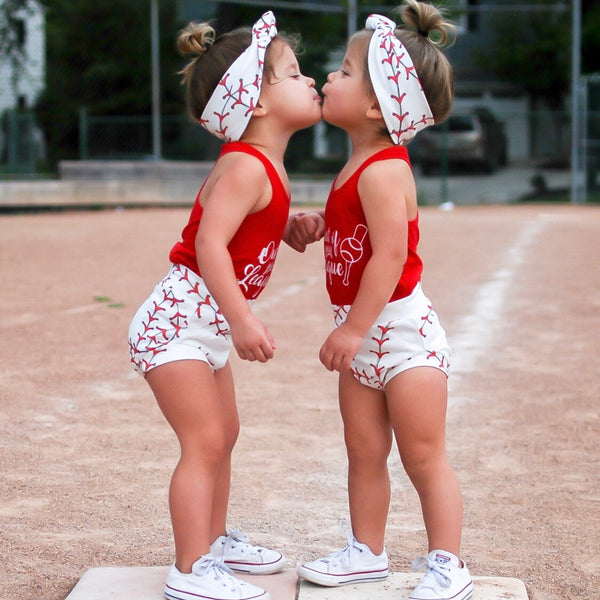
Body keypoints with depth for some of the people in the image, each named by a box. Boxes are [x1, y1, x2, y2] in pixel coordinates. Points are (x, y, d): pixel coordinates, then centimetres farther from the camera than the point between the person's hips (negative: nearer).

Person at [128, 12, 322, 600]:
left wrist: (287, 228, 3)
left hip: (205, 324, 10)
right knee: (205, 441, -10)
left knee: (222, 434, 19)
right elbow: (209, 244, -30)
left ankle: (215, 541, 33)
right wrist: (242, 319, -35)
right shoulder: (246, 167, -21)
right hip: (177, 321, -10)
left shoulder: (262, 167, 10)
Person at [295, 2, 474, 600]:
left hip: (402, 330, -9)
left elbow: (390, 254, -27)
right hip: (364, 335, 9)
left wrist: (353, 329, -25)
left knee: (423, 457, 1)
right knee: (364, 453, 15)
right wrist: (316, 227, 8)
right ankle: (366, 550, 26)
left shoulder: (382, 170, -20)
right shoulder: (360, 167, 10)